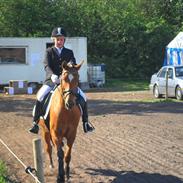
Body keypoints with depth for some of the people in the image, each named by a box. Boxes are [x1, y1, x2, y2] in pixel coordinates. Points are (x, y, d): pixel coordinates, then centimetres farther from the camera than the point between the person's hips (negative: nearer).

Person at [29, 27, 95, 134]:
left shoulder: (69, 52, 12)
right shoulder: (49, 52, 7)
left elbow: (73, 63, -5)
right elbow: (47, 66, -9)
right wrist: (53, 75, -29)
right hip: (51, 81, -2)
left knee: (83, 97, -11)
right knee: (40, 96, -25)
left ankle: (86, 122, 2)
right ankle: (35, 122, -15)